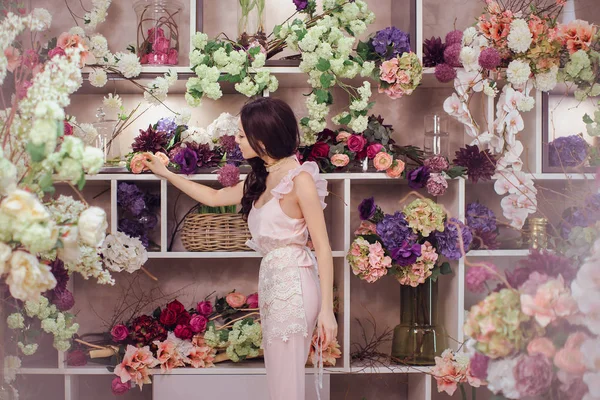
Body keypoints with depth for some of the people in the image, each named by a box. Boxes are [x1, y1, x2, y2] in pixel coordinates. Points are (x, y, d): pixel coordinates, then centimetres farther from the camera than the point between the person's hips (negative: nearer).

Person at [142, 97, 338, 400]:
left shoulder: (300, 179, -13)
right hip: (270, 280, 8)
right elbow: (215, 197, 29)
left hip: (293, 286, -8)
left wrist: (327, 309, -17)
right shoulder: (261, 179, 13)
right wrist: (165, 174, 30)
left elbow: (323, 248, -14)